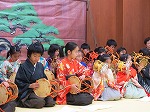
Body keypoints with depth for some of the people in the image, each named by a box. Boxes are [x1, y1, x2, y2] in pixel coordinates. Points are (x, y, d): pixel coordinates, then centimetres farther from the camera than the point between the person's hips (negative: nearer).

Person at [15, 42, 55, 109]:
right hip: (27, 92, -5)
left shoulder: (40, 66, 12)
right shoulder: (23, 67, -6)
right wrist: (30, 85, -18)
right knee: (40, 102, -31)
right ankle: (22, 102, -9)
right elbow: (18, 82, -7)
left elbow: (44, 78, 23)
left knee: (51, 102, -18)